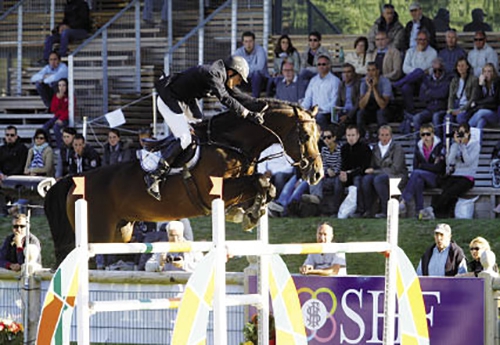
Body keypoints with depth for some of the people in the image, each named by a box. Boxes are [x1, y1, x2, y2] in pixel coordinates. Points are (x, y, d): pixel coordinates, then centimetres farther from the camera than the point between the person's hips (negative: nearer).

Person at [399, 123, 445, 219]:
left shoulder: (439, 146, -7)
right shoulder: (418, 147, 8)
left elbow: (439, 168, -12)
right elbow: (415, 166, 8)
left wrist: (422, 166, -8)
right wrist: (430, 166, -8)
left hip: (436, 178, -4)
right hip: (422, 178, 4)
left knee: (416, 173, -31)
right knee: (418, 180, -33)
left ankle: (403, 202, -36)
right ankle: (419, 211, -36)